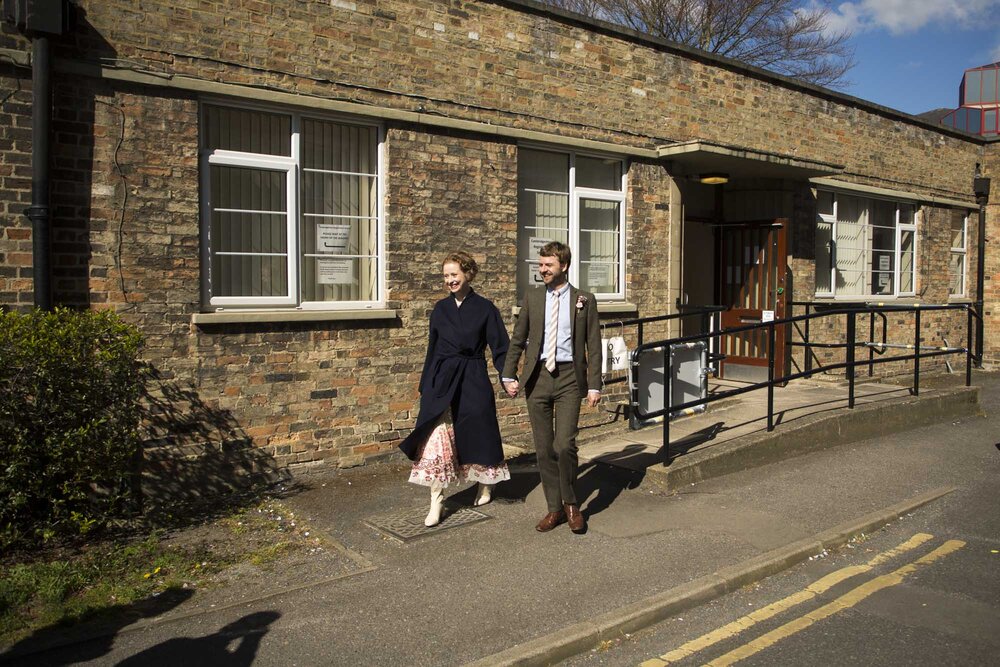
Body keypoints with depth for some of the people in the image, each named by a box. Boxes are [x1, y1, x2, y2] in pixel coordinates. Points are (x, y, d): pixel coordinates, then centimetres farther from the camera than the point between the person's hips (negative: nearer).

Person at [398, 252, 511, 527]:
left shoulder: (484, 308, -2)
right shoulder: (441, 308, 8)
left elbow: (500, 347, -1)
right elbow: (433, 348, 14)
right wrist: (425, 385, 14)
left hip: (474, 382, -2)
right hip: (441, 381, 2)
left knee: (477, 434, 10)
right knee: (437, 438, -6)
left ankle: (485, 486, 36)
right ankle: (436, 503, -1)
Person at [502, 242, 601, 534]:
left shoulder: (584, 300, 3)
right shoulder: (532, 297, 9)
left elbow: (593, 346, 3)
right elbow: (517, 339, 10)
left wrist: (594, 385, -2)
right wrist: (509, 375, 0)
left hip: (569, 378, -3)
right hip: (538, 377, 3)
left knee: (564, 445, -12)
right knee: (544, 449, 6)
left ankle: (571, 504, 11)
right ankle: (554, 508, 20)